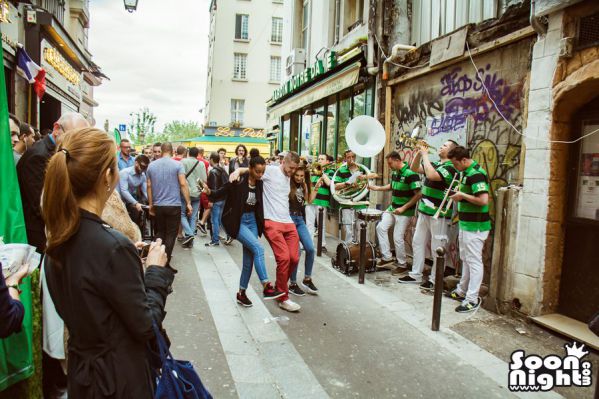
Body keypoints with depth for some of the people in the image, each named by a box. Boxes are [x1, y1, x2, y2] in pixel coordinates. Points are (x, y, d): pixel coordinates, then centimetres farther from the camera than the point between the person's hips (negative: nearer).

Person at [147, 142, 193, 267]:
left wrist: (150, 204, 14)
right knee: (171, 234, 3)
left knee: (160, 233, 17)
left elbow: (149, 186, 6)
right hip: (174, 205, -4)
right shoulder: (177, 165, -7)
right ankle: (165, 264, 3)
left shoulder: (151, 165, 4)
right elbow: (183, 184, -12)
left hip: (158, 206, 4)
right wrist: (188, 203, -8)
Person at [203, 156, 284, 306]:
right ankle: (266, 287, -20)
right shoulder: (238, 181, -17)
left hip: (252, 220, 6)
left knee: (249, 259, 7)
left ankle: (241, 293, 23)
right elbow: (221, 193, -13)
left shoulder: (260, 184, -1)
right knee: (258, 248, -23)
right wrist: (209, 192, -30)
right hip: (237, 221, -6)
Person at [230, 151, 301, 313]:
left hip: (288, 222, 7)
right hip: (272, 222, -7)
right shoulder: (270, 170, -2)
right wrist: (237, 171, -20)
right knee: (283, 258, -14)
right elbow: (248, 169, -3)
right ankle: (283, 298, 1)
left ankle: (280, 286, 28)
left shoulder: (289, 177, 20)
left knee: (294, 258, 3)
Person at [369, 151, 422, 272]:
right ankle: (387, 257, 12)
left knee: (397, 237, -5)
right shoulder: (395, 172, 5)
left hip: (404, 211, -8)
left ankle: (402, 264, 14)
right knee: (381, 227, 3)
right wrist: (378, 188, 9)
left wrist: (404, 208, -23)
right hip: (392, 207, 8)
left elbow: (418, 195, -22)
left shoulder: (411, 174, -21)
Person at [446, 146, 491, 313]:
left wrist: (462, 195, -18)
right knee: (465, 259, 19)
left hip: (475, 226, -10)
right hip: (465, 224, 10)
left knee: (474, 261, -3)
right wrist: (459, 195, 6)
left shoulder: (476, 174, -20)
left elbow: (483, 200, -29)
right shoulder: (466, 172, 10)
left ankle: (472, 299, 4)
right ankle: (462, 290, 33)